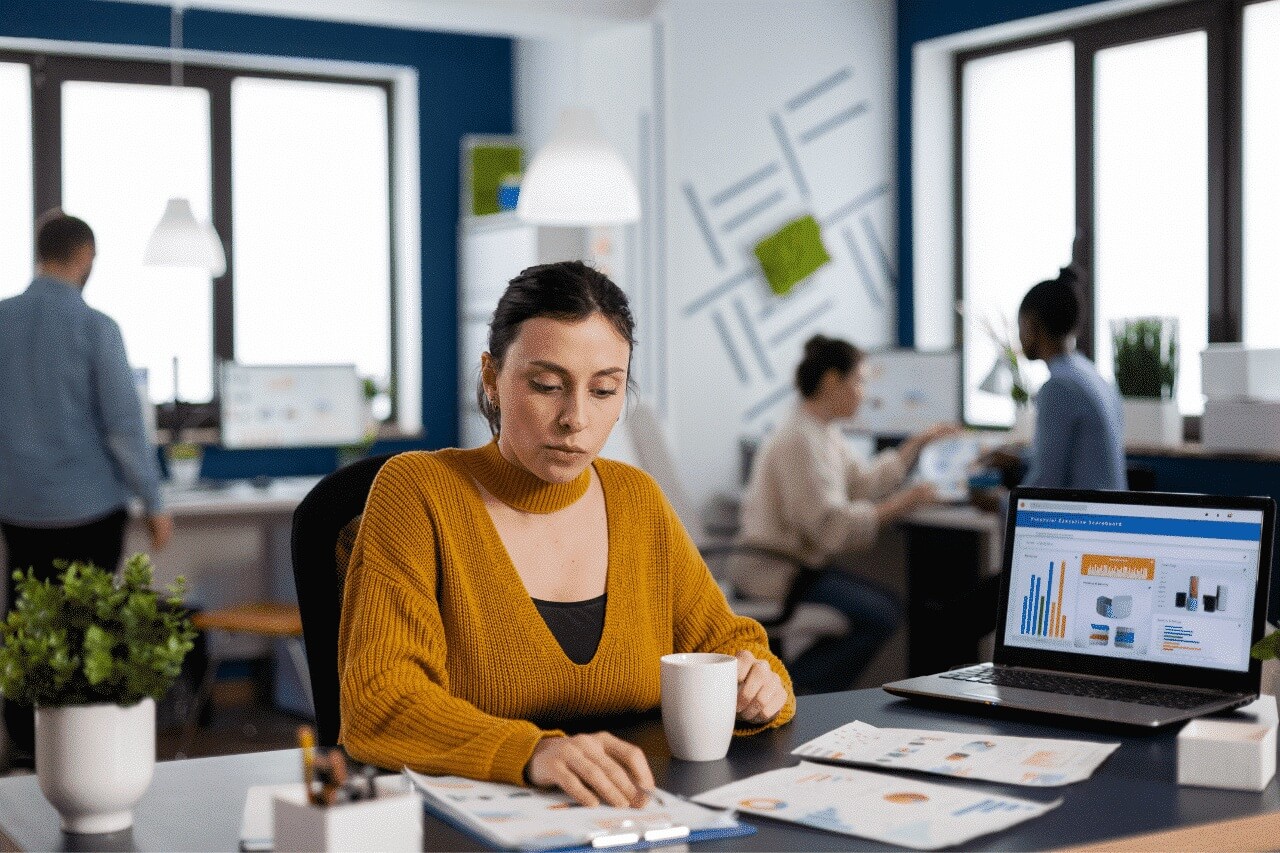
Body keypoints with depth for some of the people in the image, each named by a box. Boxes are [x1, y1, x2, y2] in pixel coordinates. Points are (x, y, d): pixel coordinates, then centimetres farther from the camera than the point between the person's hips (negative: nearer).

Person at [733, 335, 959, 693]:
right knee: (880, 615, -15)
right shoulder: (800, 440, -20)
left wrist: (918, 443, 19)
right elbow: (831, 525, -25)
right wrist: (900, 505, -23)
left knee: (887, 606, 7)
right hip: (775, 570, -11)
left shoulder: (824, 433, 12)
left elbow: (863, 483, 15)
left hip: (799, 563, 11)